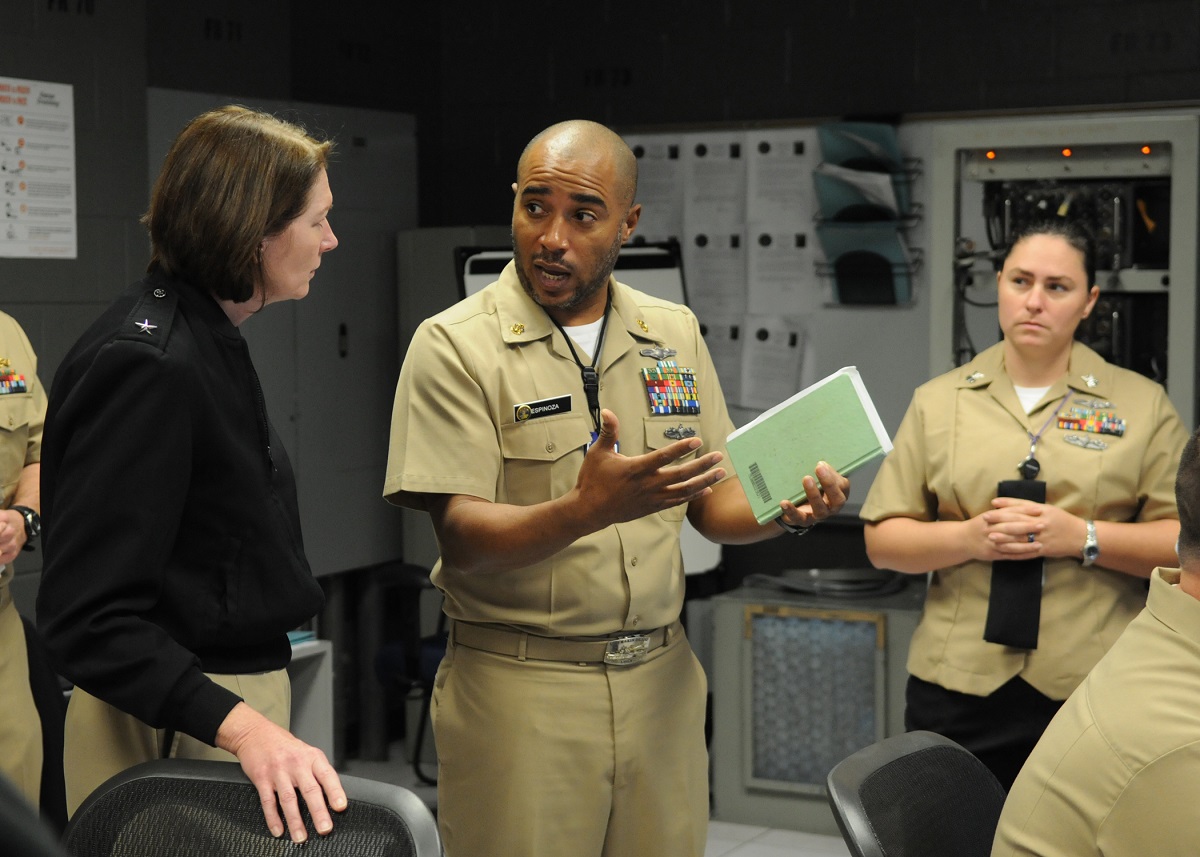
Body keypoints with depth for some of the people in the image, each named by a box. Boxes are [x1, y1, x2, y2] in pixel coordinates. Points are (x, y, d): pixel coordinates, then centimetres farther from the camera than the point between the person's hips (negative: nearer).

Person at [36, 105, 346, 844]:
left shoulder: (209, 341, 9)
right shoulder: (148, 365, -20)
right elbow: (88, 615, -24)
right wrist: (242, 726, -33)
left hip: (237, 692, 9)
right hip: (181, 728, -9)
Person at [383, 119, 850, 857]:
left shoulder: (675, 333, 9)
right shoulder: (455, 345, -7)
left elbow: (713, 504, 13)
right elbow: (461, 540, -15)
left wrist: (787, 509, -9)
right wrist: (586, 510, -32)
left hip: (661, 681, 4)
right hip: (519, 687, -4)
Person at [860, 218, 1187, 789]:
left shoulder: (1142, 404, 5)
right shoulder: (938, 401, 9)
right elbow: (882, 540, 7)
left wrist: (1083, 537, -13)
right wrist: (968, 537, -11)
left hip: (1092, 692, -1)